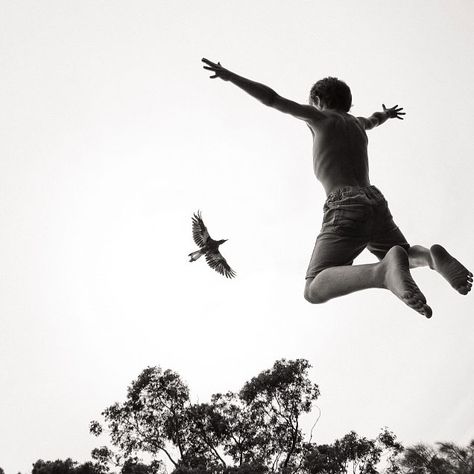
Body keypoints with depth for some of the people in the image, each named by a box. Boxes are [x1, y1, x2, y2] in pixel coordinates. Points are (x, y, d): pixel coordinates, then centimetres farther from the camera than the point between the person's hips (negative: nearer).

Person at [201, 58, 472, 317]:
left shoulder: (321, 117, 12)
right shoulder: (356, 123, 30)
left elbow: (272, 98, 4)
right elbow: (373, 121, 55)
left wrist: (229, 76, 8)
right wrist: (387, 114, 79)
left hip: (345, 208, -6)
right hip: (376, 204, 7)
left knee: (315, 290, -15)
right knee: (406, 255, 33)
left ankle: (385, 270, -39)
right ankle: (433, 256, -5)